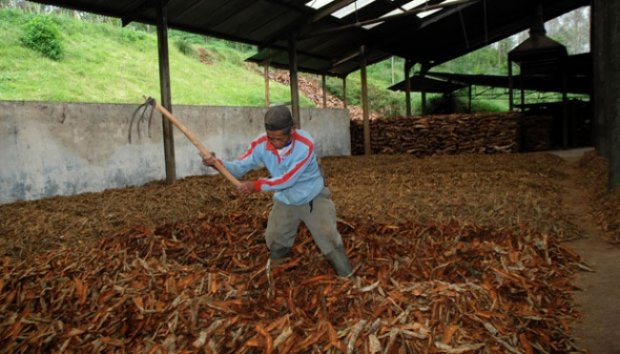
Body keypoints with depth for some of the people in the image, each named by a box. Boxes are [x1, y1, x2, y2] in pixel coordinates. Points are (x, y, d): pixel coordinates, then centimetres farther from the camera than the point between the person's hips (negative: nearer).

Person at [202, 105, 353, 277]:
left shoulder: (305, 145, -34)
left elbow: (288, 179, -33)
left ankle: (347, 279, 17)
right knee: (274, 240, 14)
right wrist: (219, 163, -36)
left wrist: (257, 185, -37)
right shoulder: (260, 144, -21)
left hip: (314, 199, -4)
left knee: (329, 238, -3)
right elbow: (240, 166, -16)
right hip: (285, 202, 4)